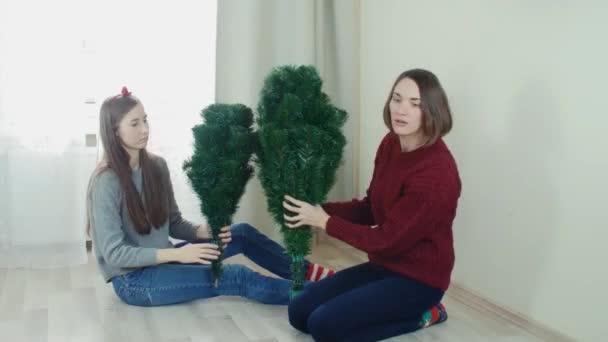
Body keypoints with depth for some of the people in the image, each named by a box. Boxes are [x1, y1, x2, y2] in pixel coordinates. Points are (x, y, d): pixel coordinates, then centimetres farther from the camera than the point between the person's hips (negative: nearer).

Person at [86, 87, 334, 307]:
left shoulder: (156, 166, 1)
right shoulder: (106, 182, -20)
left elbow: (173, 223, 8)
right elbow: (114, 253, -21)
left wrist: (203, 231, -13)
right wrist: (177, 255, -29)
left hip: (160, 261, 7)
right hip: (132, 280, -7)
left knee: (242, 234, -3)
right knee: (235, 276, -20)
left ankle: (308, 272, 5)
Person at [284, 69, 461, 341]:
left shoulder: (436, 172, -27)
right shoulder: (390, 144, -1)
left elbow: (388, 240, -22)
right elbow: (371, 208, 8)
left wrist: (324, 221, -15)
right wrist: (319, 208, -7)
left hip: (418, 277, -8)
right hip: (384, 265, 8)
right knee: (299, 313, 4)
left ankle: (420, 314, 0)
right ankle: (406, 310, 13)